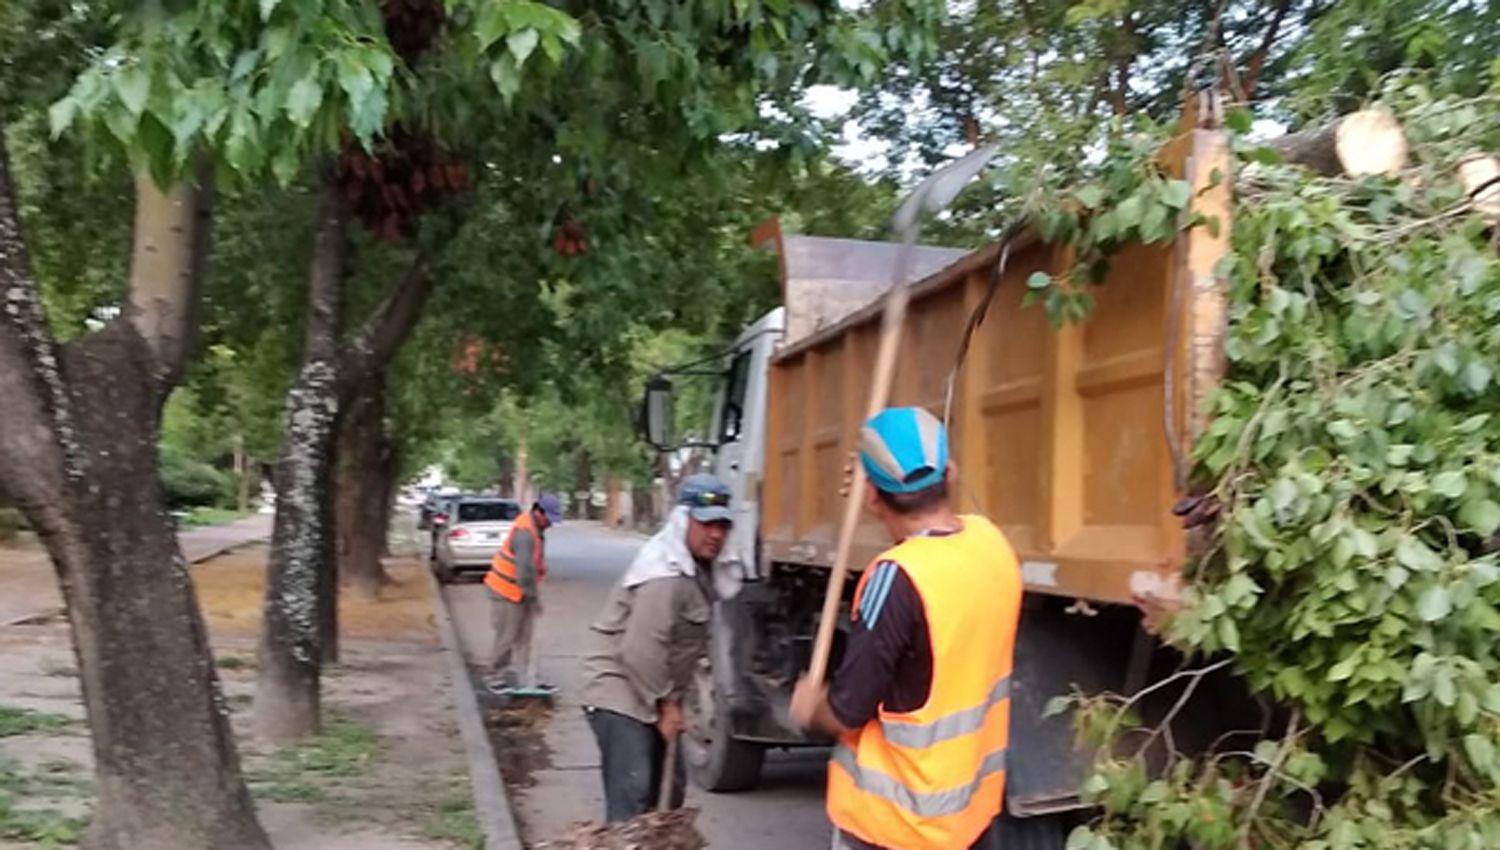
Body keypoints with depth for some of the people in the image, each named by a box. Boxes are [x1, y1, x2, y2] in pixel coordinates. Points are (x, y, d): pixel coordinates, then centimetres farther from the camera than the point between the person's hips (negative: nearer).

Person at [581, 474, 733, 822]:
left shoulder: (695, 566, 7)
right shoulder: (665, 575, -26)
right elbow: (640, 652, -28)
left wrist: (670, 702, 13)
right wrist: (666, 705, -18)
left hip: (652, 696, 11)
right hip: (621, 695, -11)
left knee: (666, 792, 18)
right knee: (631, 800, -15)